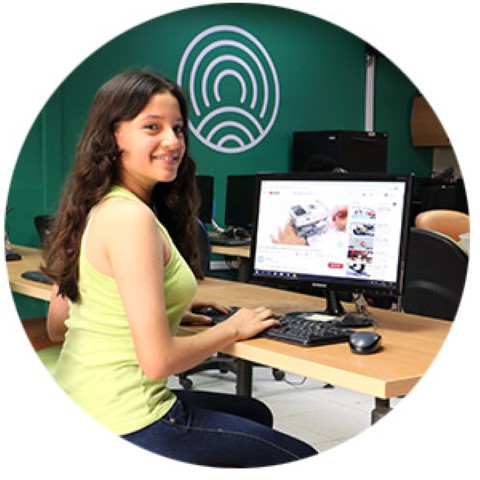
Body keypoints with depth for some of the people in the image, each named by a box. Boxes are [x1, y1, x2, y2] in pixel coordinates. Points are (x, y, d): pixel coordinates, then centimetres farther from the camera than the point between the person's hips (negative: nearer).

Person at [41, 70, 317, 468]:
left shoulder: (95, 208, 6)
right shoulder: (132, 217, -22)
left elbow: (57, 327, 14)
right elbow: (158, 360, -25)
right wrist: (232, 329, -8)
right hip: (124, 419, -9)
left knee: (256, 414, 30)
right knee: (302, 458, 6)